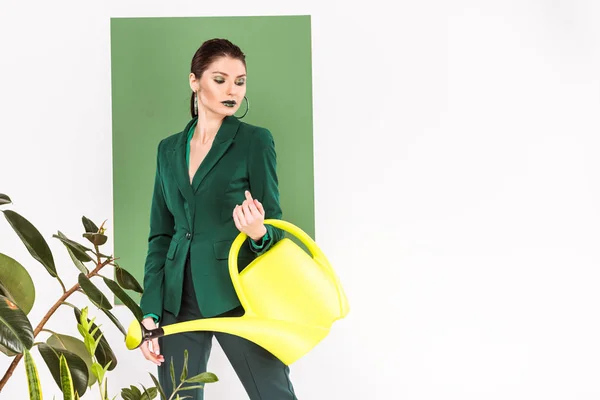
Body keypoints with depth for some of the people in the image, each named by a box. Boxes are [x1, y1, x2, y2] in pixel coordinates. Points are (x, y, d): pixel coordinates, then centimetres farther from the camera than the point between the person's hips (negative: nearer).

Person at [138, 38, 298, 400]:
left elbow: (274, 227, -1)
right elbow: (160, 236, 11)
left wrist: (259, 232, -26)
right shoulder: (169, 149, 10)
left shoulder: (255, 140, -2)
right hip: (179, 299, 4)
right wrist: (150, 313, 3)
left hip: (237, 297, -4)